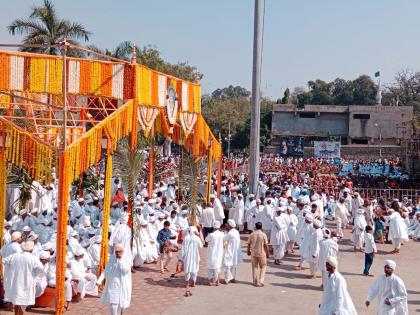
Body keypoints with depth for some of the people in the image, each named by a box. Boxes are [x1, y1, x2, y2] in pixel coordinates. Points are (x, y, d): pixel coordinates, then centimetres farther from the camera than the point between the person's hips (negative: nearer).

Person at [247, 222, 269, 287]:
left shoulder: (252, 234, -4)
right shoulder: (263, 235, -11)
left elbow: (249, 244, 2)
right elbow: (266, 245, -9)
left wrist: (248, 251, 18)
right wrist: (268, 253, 2)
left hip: (253, 253, 2)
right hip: (262, 253, -2)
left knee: (254, 267, 15)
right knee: (263, 268, 10)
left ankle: (255, 281, 20)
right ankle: (260, 282, 1)